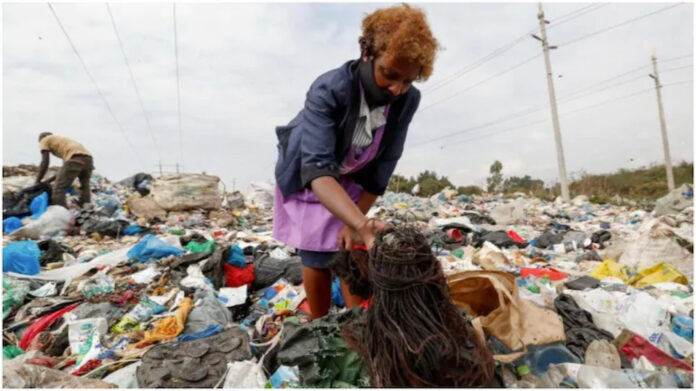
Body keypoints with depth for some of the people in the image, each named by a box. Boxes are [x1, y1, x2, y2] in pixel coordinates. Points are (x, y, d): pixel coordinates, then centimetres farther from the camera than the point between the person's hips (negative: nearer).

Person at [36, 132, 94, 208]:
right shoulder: (61, 139, 40)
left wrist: (38, 181, 16)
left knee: (59, 189, -5)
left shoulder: (44, 140, 21)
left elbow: (45, 163, 9)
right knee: (84, 187, 21)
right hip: (88, 157, 7)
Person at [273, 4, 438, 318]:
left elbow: (382, 166, -16)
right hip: (308, 179, -2)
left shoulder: (407, 100, -22)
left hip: (353, 182, 3)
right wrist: (361, 223, -59)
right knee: (317, 258, 0)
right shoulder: (328, 90, -35)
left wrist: (355, 222, -16)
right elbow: (316, 169, -45)